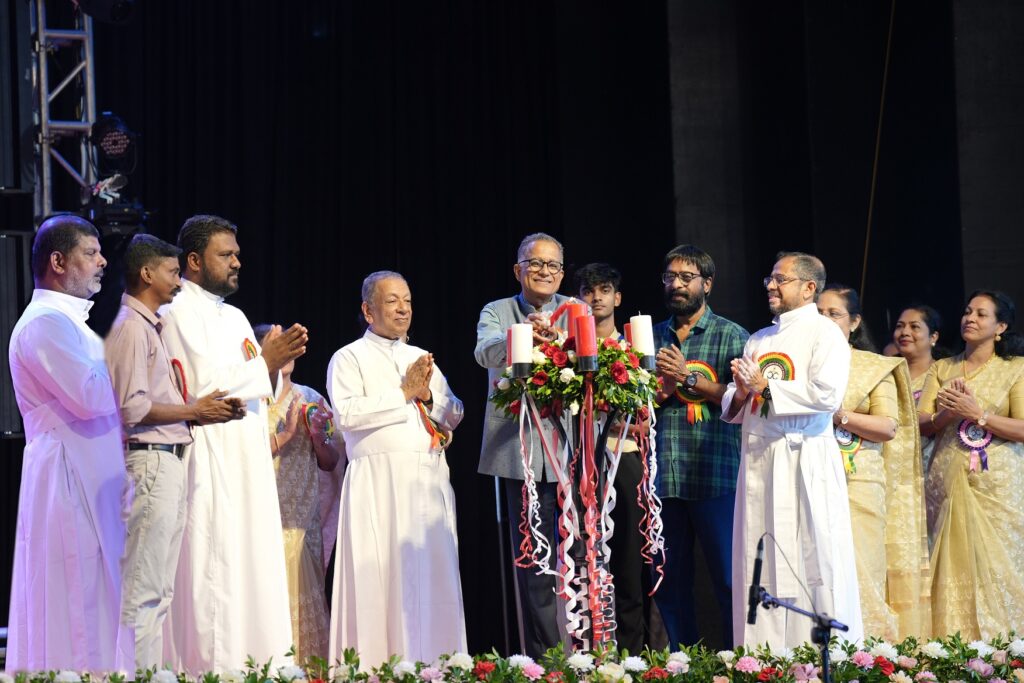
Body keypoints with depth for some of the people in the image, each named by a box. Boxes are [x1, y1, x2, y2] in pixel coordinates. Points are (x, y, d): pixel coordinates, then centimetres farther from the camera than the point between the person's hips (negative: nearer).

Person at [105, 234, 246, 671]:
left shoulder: (149, 326, 19)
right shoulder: (131, 327, -11)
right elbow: (133, 408, -19)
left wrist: (203, 409, 7)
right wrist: (195, 412, -10)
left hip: (166, 460, 10)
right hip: (149, 460, -10)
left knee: (159, 587, 11)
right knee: (144, 588, -9)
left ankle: (152, 671, 14)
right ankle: (139, 672, -9)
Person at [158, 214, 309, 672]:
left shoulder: (235, 318, 20)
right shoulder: (179, 315, -7)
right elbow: (202, 388, -17)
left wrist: (275, 363, 0)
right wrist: (264, 361, -9)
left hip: (249, 464, 9)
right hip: (209, 463, -9)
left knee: (255, 563, 5)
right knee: (213, 570, -11)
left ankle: (254, 661, 7)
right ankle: (210, 666, -10)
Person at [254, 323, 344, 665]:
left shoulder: (310, 399, 11)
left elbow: (330, 463, 13)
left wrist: (318, 436, -5)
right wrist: (284, 434, -16)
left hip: (304, 519, 4)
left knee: (305, 597, 0)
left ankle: (308, 662, 2)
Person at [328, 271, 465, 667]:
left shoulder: (423, 359, 21)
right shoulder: (350, 358, 3)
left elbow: (454, 414, 16)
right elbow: (347, 414, -13)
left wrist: (428, 396, -4)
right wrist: (404, 393, -8)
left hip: (429, 479, 5)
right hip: (379, 481, -5)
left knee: (433, 577, 0)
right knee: (381, 576, -8)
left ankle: (434, 664, 1)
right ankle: (376, 667, -7)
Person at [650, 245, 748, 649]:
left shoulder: (731, 337, 3)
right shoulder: (652, 337, 16)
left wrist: (689, 378, -11)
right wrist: (663, 388, -5)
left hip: (714, 477, -4)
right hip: (664, 477, 4)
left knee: (728, 578, -3)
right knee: (670, 581, 7)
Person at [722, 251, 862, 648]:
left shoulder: (824, 334, 0)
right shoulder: (758, 340, 21)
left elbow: (827, 394, -15)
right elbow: (731, 408, 21)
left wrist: (766, 387, -9)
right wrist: (740, 394, -2)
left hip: (804, 462, -6)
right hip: (757, 462, 6)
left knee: (814, 563, -8)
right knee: (759, 567, 3)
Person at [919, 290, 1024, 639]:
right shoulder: (941, 369, 15)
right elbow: (921, 425, 7)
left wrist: (977, 413, -15)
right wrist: (945, 415, -13)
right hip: (948, 483, 3)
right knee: (952, 571, -1)